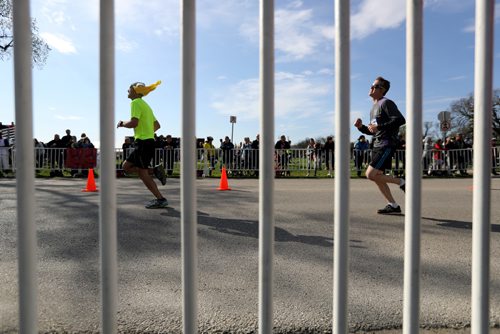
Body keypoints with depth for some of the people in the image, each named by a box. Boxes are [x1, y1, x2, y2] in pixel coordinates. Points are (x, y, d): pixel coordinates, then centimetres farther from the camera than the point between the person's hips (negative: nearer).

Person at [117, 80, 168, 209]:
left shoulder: (136, 102, -7)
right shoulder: (145, 104, 22)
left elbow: (133, 123, -19)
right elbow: (157, 125, 22)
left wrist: (122, 123, -2)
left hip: (143, 142, -9)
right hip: (149, 140, 9)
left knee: (143, 173, -4)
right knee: (126, 166, 15)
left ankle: (160, 200, -2)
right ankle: (155, 170, 4)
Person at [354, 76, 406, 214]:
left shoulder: (386, 103, -6)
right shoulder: (374, 107, 21)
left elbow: (400, 120, -19)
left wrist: (379, 126, -19)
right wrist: (361, 127, 6)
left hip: (386, 144, -9)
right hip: (377, 145, 9)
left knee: (371, 174, -17)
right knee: (378, 177, 7)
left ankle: (401, 182, 1)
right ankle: (393, 205, 16)